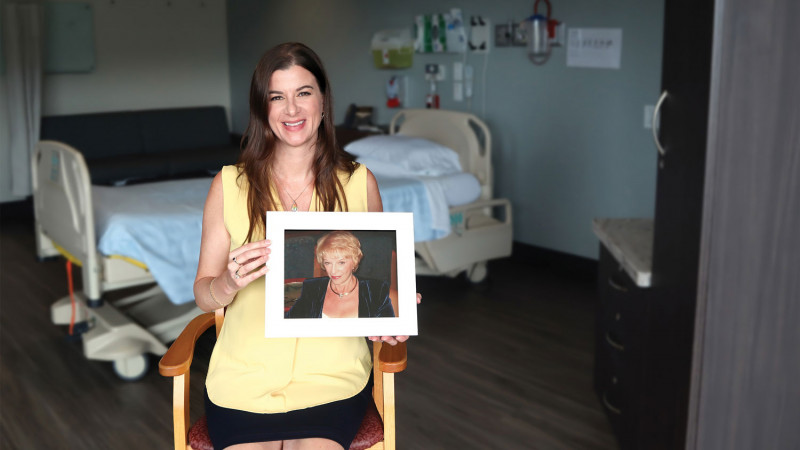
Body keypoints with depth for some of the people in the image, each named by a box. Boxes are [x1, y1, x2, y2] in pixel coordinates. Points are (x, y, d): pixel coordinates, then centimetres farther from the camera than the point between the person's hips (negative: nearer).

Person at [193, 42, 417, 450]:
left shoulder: (359, 182, 2)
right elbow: (203, 296, 4)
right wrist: (231, 282, -18)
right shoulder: (229, 185, 1)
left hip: (332, 374, 0)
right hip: (245, 372, 0)